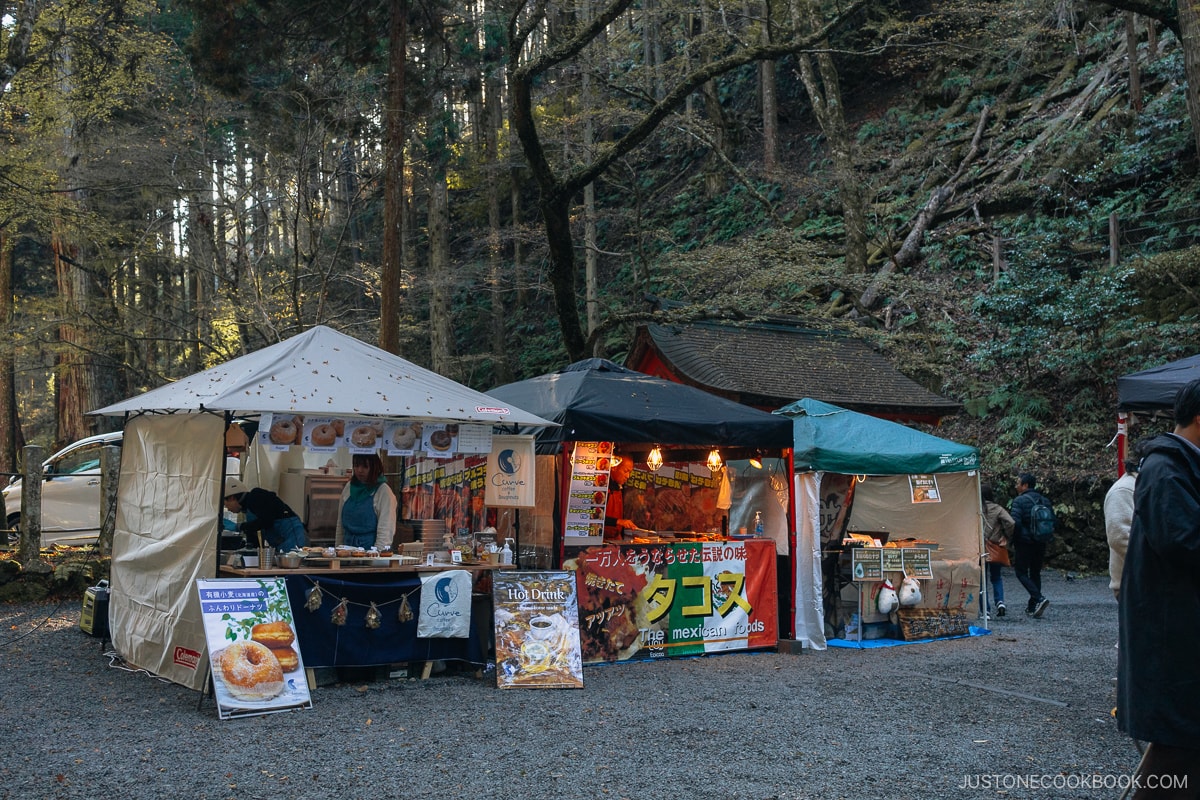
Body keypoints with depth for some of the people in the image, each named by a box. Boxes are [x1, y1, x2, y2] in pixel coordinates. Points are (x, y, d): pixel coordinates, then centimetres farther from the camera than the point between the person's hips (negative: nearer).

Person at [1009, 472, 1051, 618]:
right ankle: (1033, 606, 15)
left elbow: (1015, 523, -18)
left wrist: (1013, 541, -7)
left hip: (1024, 542, -7)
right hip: (1041, 543, 7)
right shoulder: (1044, 500, 10)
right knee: (1035, 573, 14)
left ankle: (1039, 598, -17)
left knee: (1021, 572, 1)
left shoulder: (1019, 501, -11)